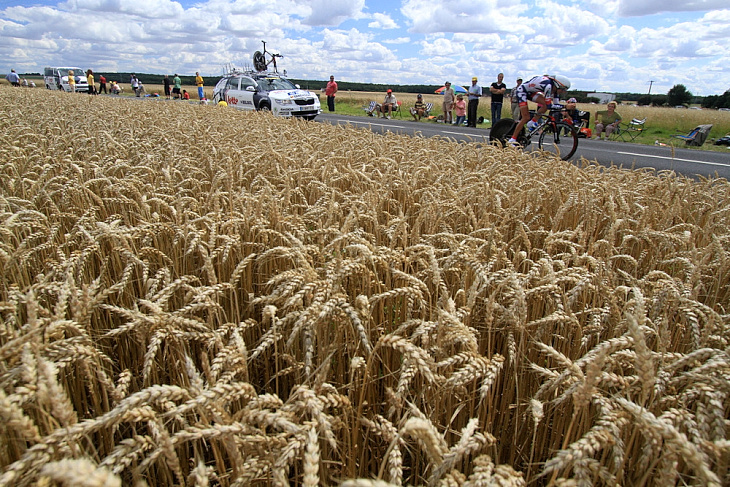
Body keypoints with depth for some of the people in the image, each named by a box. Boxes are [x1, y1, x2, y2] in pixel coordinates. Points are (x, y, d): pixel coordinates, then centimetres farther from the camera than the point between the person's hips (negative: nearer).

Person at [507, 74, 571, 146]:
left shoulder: (554, 87, -4)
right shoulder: (548, 85, -30)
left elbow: (556, 103, 3)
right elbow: (548, 104, -28)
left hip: (530, 92, 8)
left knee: (545, 104, -12)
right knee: (526, 118, -14)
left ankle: (532, 122, 1)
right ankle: (512, 140, -12)